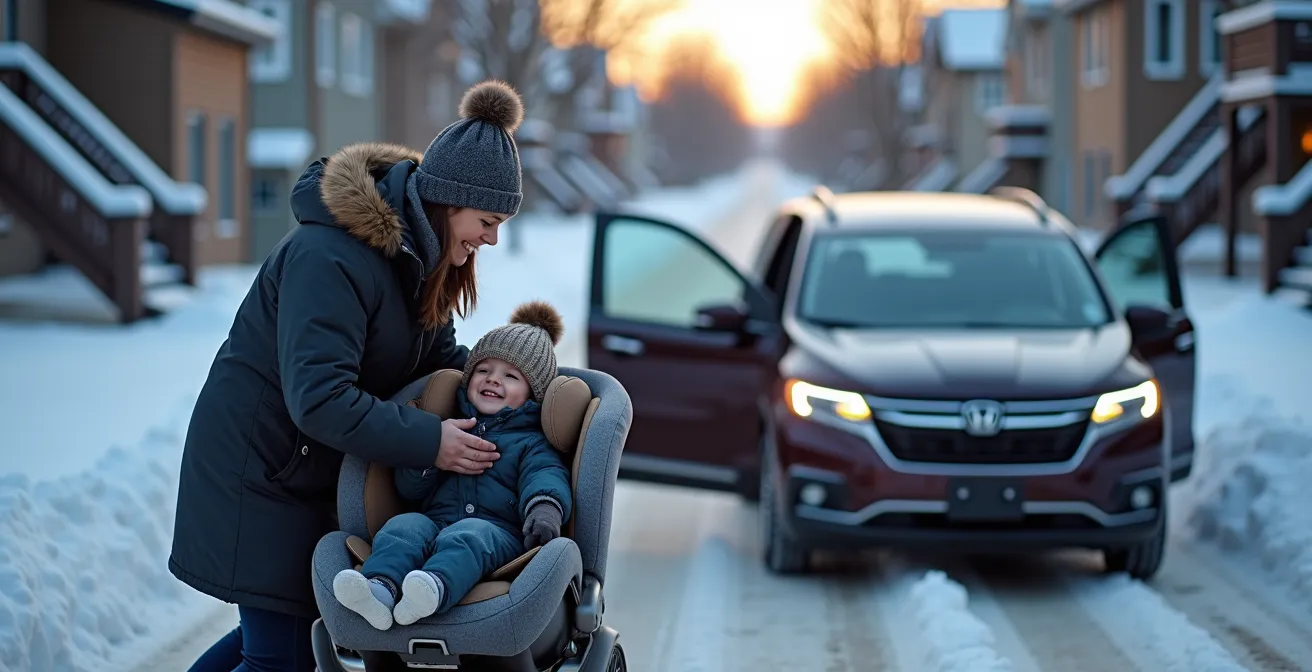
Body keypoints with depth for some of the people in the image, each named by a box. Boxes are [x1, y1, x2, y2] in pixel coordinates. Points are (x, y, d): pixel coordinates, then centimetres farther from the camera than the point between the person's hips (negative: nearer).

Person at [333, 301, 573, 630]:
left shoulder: (530, 442, 21)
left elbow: (544, 476, -1)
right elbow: (408, 490, 27)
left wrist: (545, 508, -26)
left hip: (498, 531, -4)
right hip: (435, 520, 4)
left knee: (468, 535, -37)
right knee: (403, 526, -27)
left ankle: (436, 588, -69)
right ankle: (379, 587, -56)